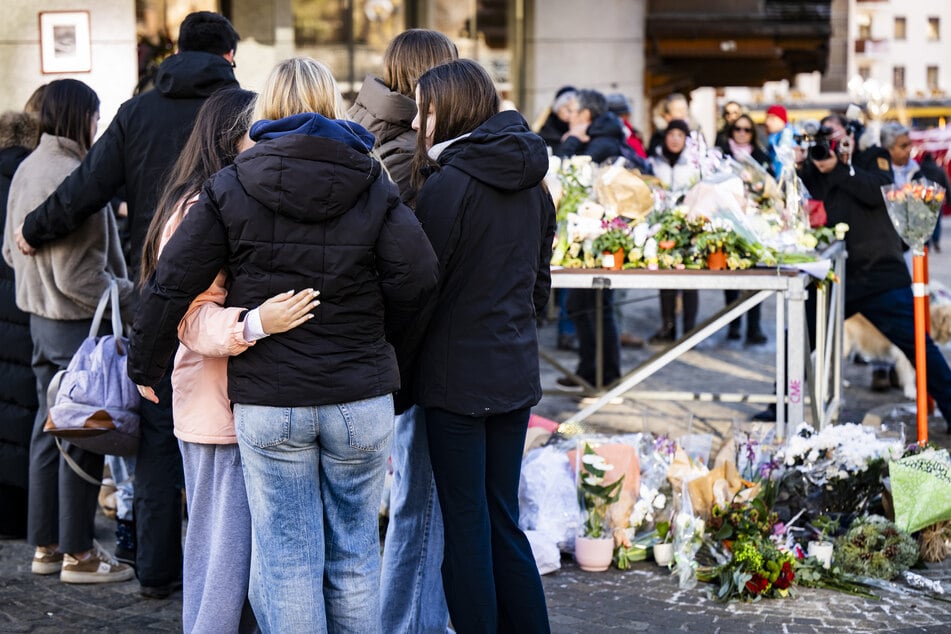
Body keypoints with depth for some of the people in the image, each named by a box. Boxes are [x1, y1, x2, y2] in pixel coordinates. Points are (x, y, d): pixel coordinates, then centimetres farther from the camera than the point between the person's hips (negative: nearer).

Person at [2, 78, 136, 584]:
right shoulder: (72, 177, -22)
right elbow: (77, 276, -23)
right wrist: (128, 296, -12)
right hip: (77, 321, -9)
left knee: (50, 429, 16)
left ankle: (46, 545, 24)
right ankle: (77, 554, 8)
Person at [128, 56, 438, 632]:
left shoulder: (231, 189, -1)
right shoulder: (373, 186, 0)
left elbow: (171, 284, -2)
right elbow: (418, 277, -10)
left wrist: (145, 364, 12)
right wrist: (372, 320, 9)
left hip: (268, 404, -1)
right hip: (361, 400, 1)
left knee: (288, 560, 6)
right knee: (356, 555, 13)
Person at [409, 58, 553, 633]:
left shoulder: (450, 182, -15)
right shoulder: (532, 182, 8)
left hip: (457, 375, -7)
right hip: (516, 372, 7)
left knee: (466, 522, 2)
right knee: (504, 518, 15)